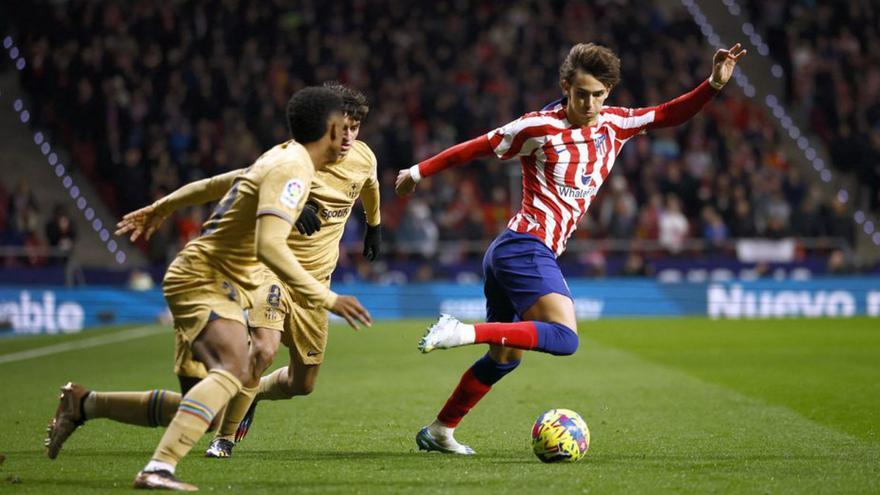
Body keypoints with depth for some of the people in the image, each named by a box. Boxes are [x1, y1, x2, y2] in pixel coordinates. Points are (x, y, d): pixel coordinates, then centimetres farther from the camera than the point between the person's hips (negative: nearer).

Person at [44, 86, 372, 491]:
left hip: (223, 288, 10)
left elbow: (217, 182, 26)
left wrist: (159, 208, 39)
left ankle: (82, 403, 20)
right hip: (204, 280, -10)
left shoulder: (282, 157, 12)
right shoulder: (292, 168, -18)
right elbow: (269, 246, -31)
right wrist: (326, 298, -29)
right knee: (235, 369, -32)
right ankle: (158, 469, -44)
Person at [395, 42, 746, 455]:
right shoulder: (539, 127, -8)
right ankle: (462, 332, -26)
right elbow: (476, 148, 1)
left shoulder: (614, 124, 11)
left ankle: (438, 432, 24)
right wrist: (419, 172, 9)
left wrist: (714, 84, 0)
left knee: (505, 356, 15)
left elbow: (669, 114, 15)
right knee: (564, 338, -25)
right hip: (527, 247, -9)